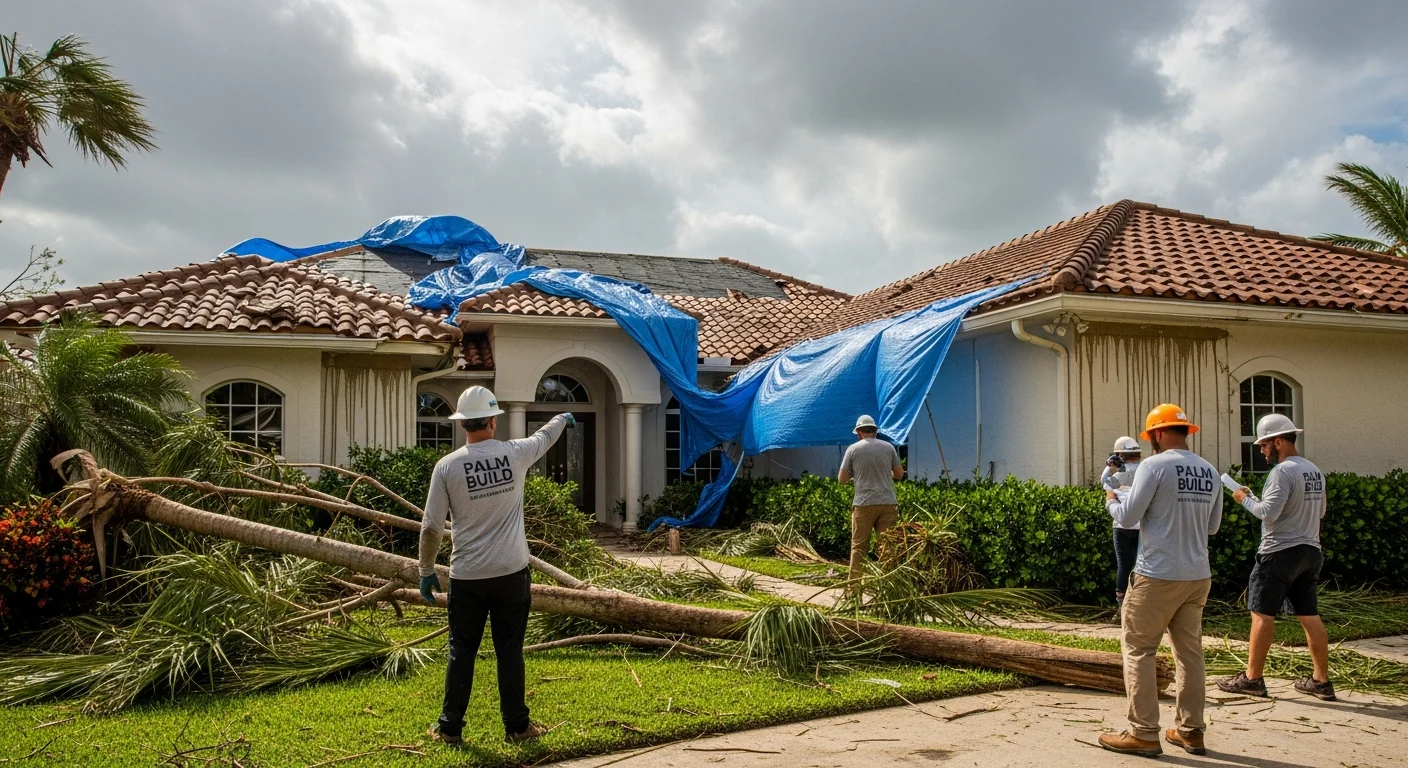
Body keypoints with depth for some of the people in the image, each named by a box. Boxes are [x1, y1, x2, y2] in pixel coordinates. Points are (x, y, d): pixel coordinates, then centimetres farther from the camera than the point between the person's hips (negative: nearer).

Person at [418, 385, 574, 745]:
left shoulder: (447, 466, -7)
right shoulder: (514, 453, -5)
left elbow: (431, 527, -4)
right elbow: (544, 436, 18)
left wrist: (426, 571, 9)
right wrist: (563, 418, 40)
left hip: (466, 577, 0)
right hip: (511, 572, 0)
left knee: (461, 651, 10)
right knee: (509, 650, 8)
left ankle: (450, 727, 20)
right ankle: (517, 726, 18)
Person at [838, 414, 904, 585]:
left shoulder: (853, 449, 1)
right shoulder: (888, 447, 7)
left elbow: (842, 478, 3)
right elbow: (899, 474, 14)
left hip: (864, 504, -2)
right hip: (888, 503, 2)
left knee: (859, 547, 3)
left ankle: (854, 586, 2)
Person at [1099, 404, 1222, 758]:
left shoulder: (1155, 465, -11)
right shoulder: (1210, 472, 8)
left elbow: (1127, 517, -10)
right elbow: (1212, 525, 18)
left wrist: (1111, 500, 9)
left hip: (1158, 575, -6)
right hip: (1198, 575, 7)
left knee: (1138, 650, 2)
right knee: (1190, 652, 14)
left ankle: (1143, 733, 2)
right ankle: (1191, 731, 19)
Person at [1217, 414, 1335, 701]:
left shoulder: (1283, 471, -16)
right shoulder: (1315, 471, 11)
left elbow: (1268, 512, -21)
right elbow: (1320, 511, 21)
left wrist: (1245, 498, -6)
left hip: (1280, 552, -8)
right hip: (1310, 550, 8)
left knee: (1262, 614, -2)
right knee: (1310, 615, 11)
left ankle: (1252, 678, 2)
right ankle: (1322, 681, 15)